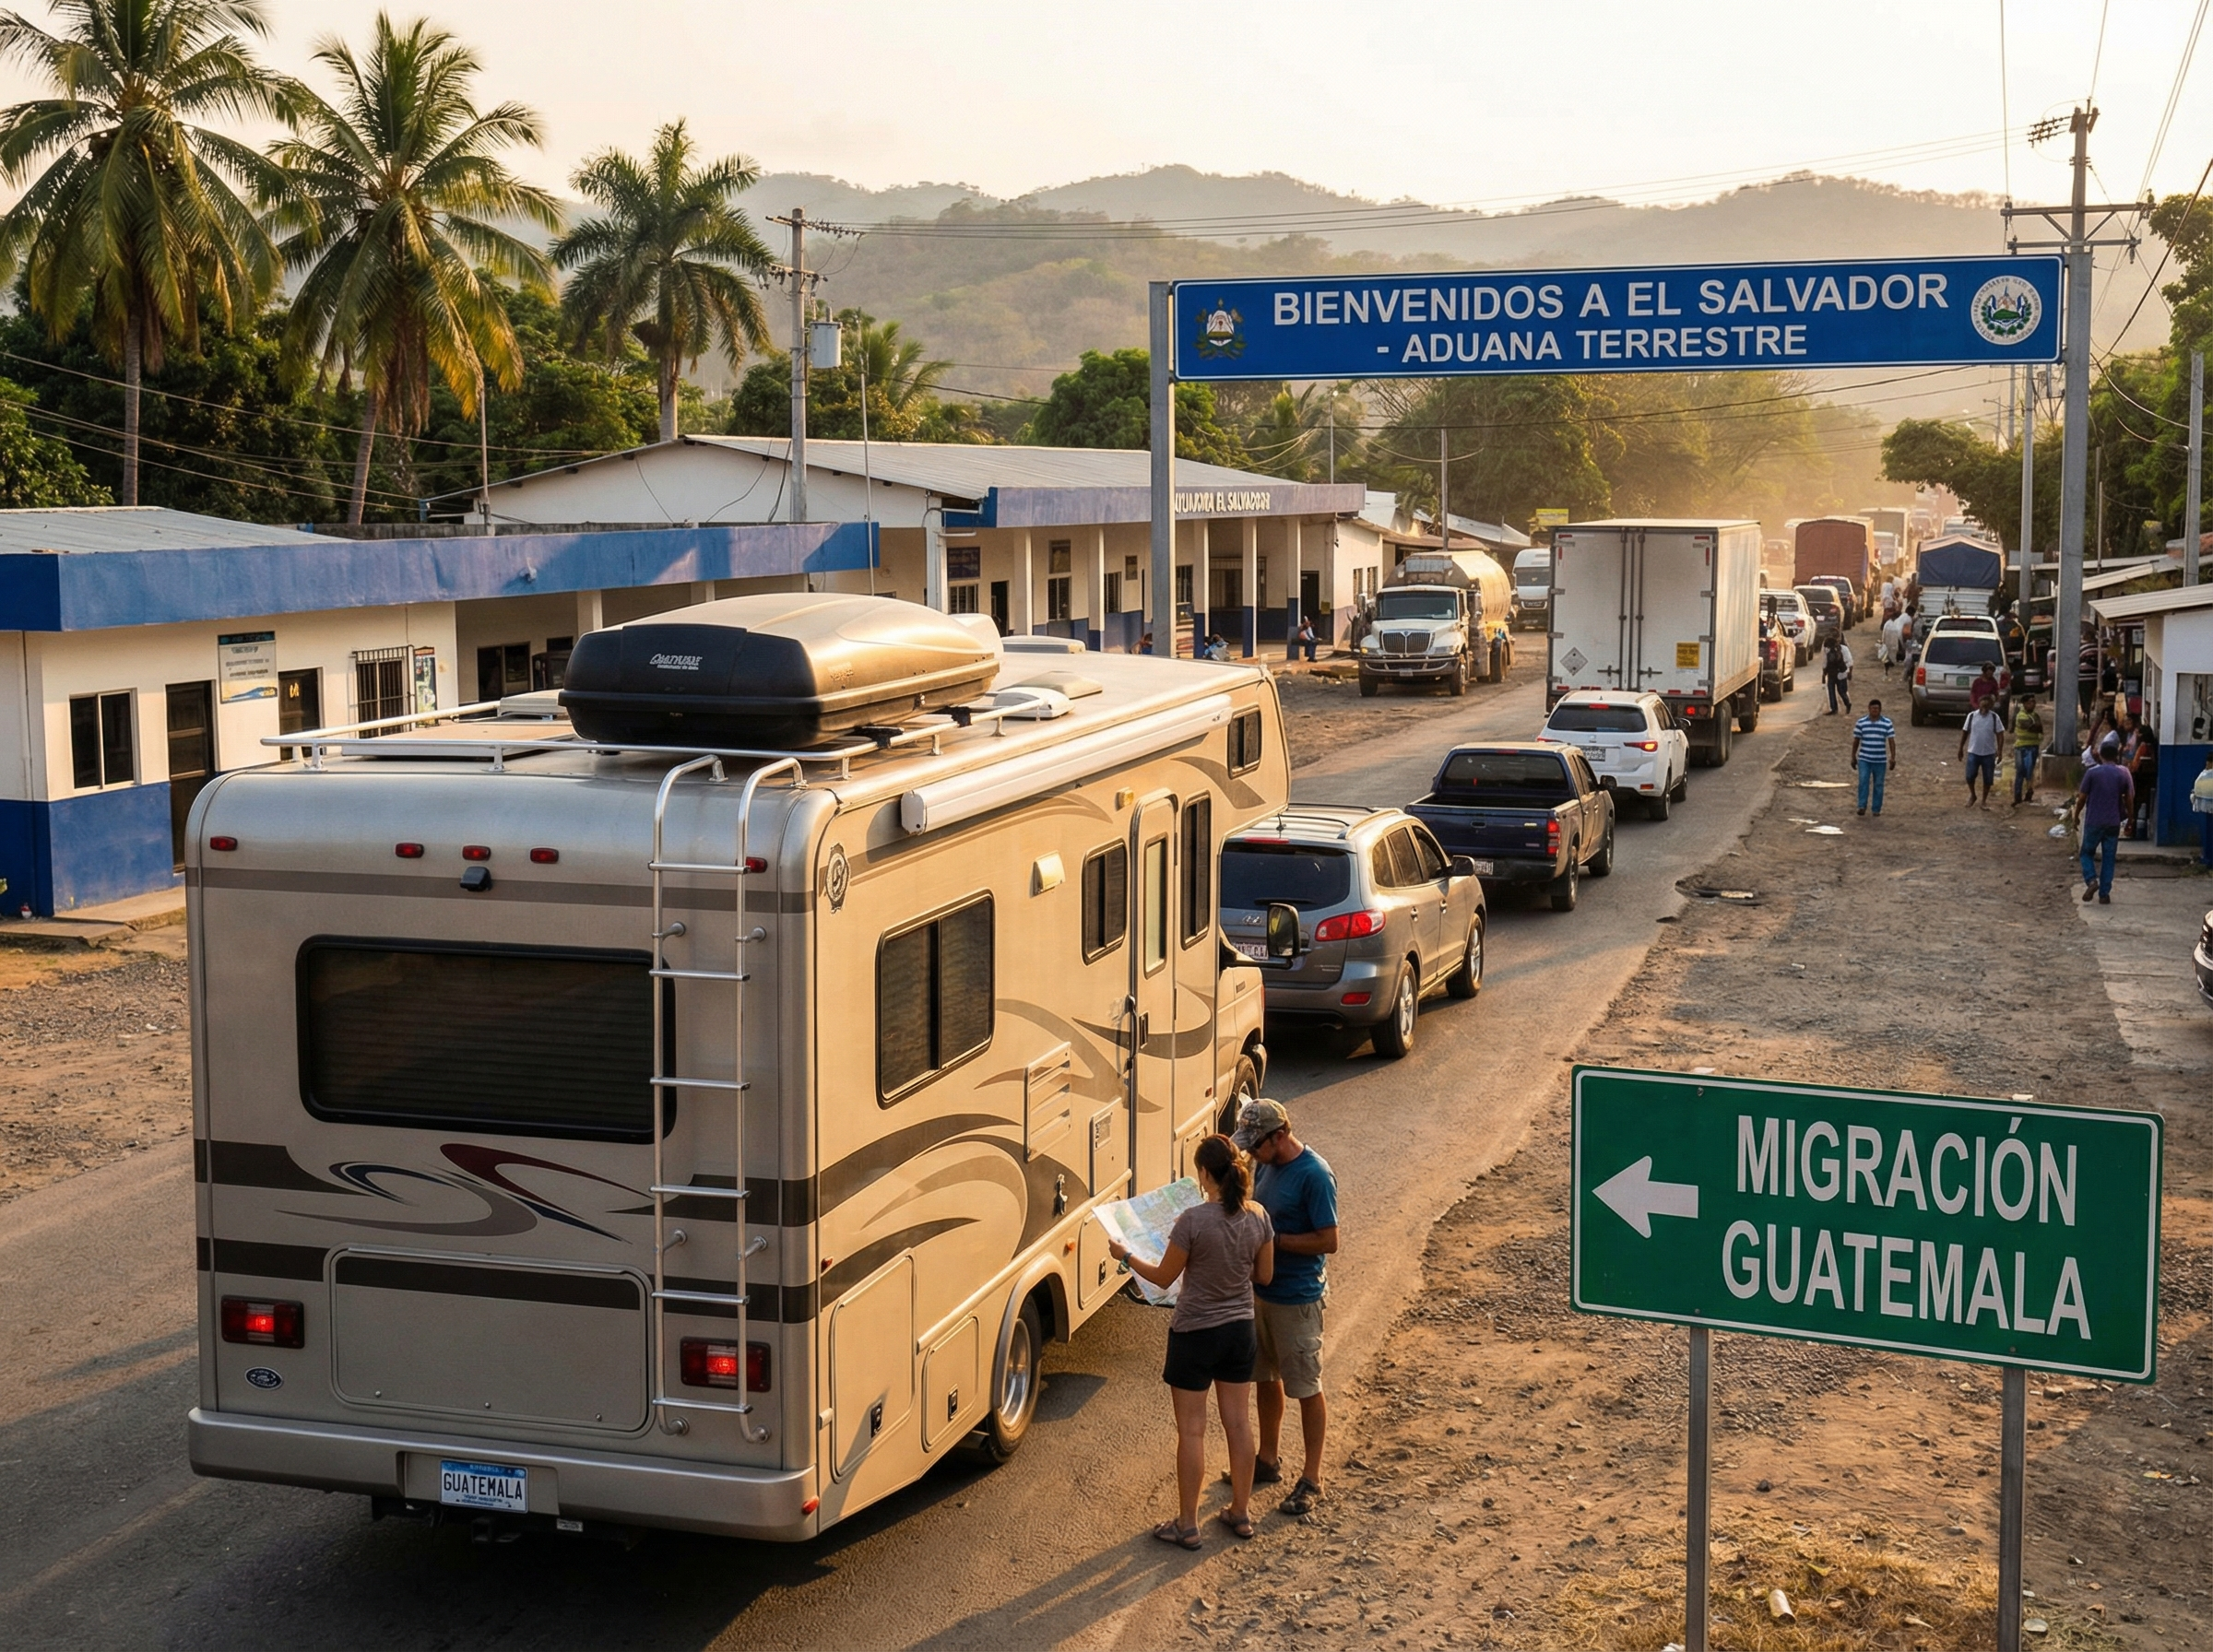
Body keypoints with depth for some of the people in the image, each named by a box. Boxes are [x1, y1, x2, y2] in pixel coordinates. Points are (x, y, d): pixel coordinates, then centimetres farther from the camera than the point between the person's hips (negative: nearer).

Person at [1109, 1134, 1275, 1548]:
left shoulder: (1193, 1221, -23)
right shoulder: (1257, 1217, -7)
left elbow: (1163, 1277, -11)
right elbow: (1264, 1275, 4)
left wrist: (1125, 1256, 4)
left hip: (1195, 1334, -5)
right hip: (1240, 1328, 5)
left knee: (1191, 1430, 5)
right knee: (1238, 1422, 16)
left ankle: (1186, 1525, 14)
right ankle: (1241, 1513, 28)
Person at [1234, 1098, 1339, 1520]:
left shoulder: (1314, 1176, -23)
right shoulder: (1266, 1164, 3)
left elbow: (1328, 1241, -23)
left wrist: (1271, 1239, -23)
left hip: (1297, 1298, -8)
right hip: (1261, 1290, 8)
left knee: (1306, 1388, 4)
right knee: (1267, 1376, 20)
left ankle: (1311, 1479, 15)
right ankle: (1269, 1460, 35)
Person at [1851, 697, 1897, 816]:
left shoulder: (1887, 723, 0)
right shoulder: (1861, 723, 1)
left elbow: (1891, 741, -1)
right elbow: (1856, 741, 7)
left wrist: (1893, 757, -8)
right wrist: (1853, 757, 8)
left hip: (1880, 761, 0)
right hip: (1864, 759, 0)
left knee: (1878, 785, 6)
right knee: (1863, 782, -14)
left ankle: (1877, 809, 14)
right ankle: (1862, 806, -13)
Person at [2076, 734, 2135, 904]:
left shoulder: (2092, 772, -7)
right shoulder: (2122, 774, 1)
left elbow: (2082, 797, -4)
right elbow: (2129, 800, 5)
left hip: (2093, 821, -2)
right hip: (2113, 823, 2)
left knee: (2087, 853, 13)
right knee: (2108, 858, 8)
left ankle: (2091, 880, -11)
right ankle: (2104, 894, 6)